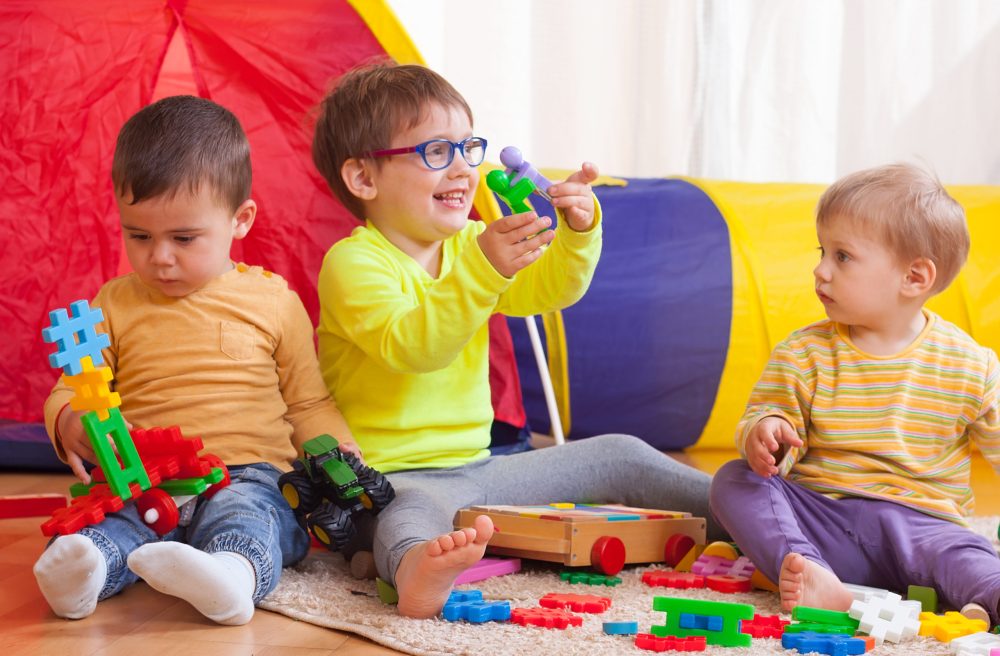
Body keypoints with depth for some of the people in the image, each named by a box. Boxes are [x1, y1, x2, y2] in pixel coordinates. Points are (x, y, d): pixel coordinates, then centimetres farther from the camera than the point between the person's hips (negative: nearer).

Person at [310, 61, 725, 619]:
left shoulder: (470, 244, 12)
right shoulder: (354, 262, -13)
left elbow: (551, 290, 3)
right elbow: (410, 347, -29)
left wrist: (579, 232, -18)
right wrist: (484, 270, -41)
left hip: (476, 465, 9)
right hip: (395, 477, -8)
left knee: (620, 457, 8)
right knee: (414, 510, -42)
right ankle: (415, 568, -74)